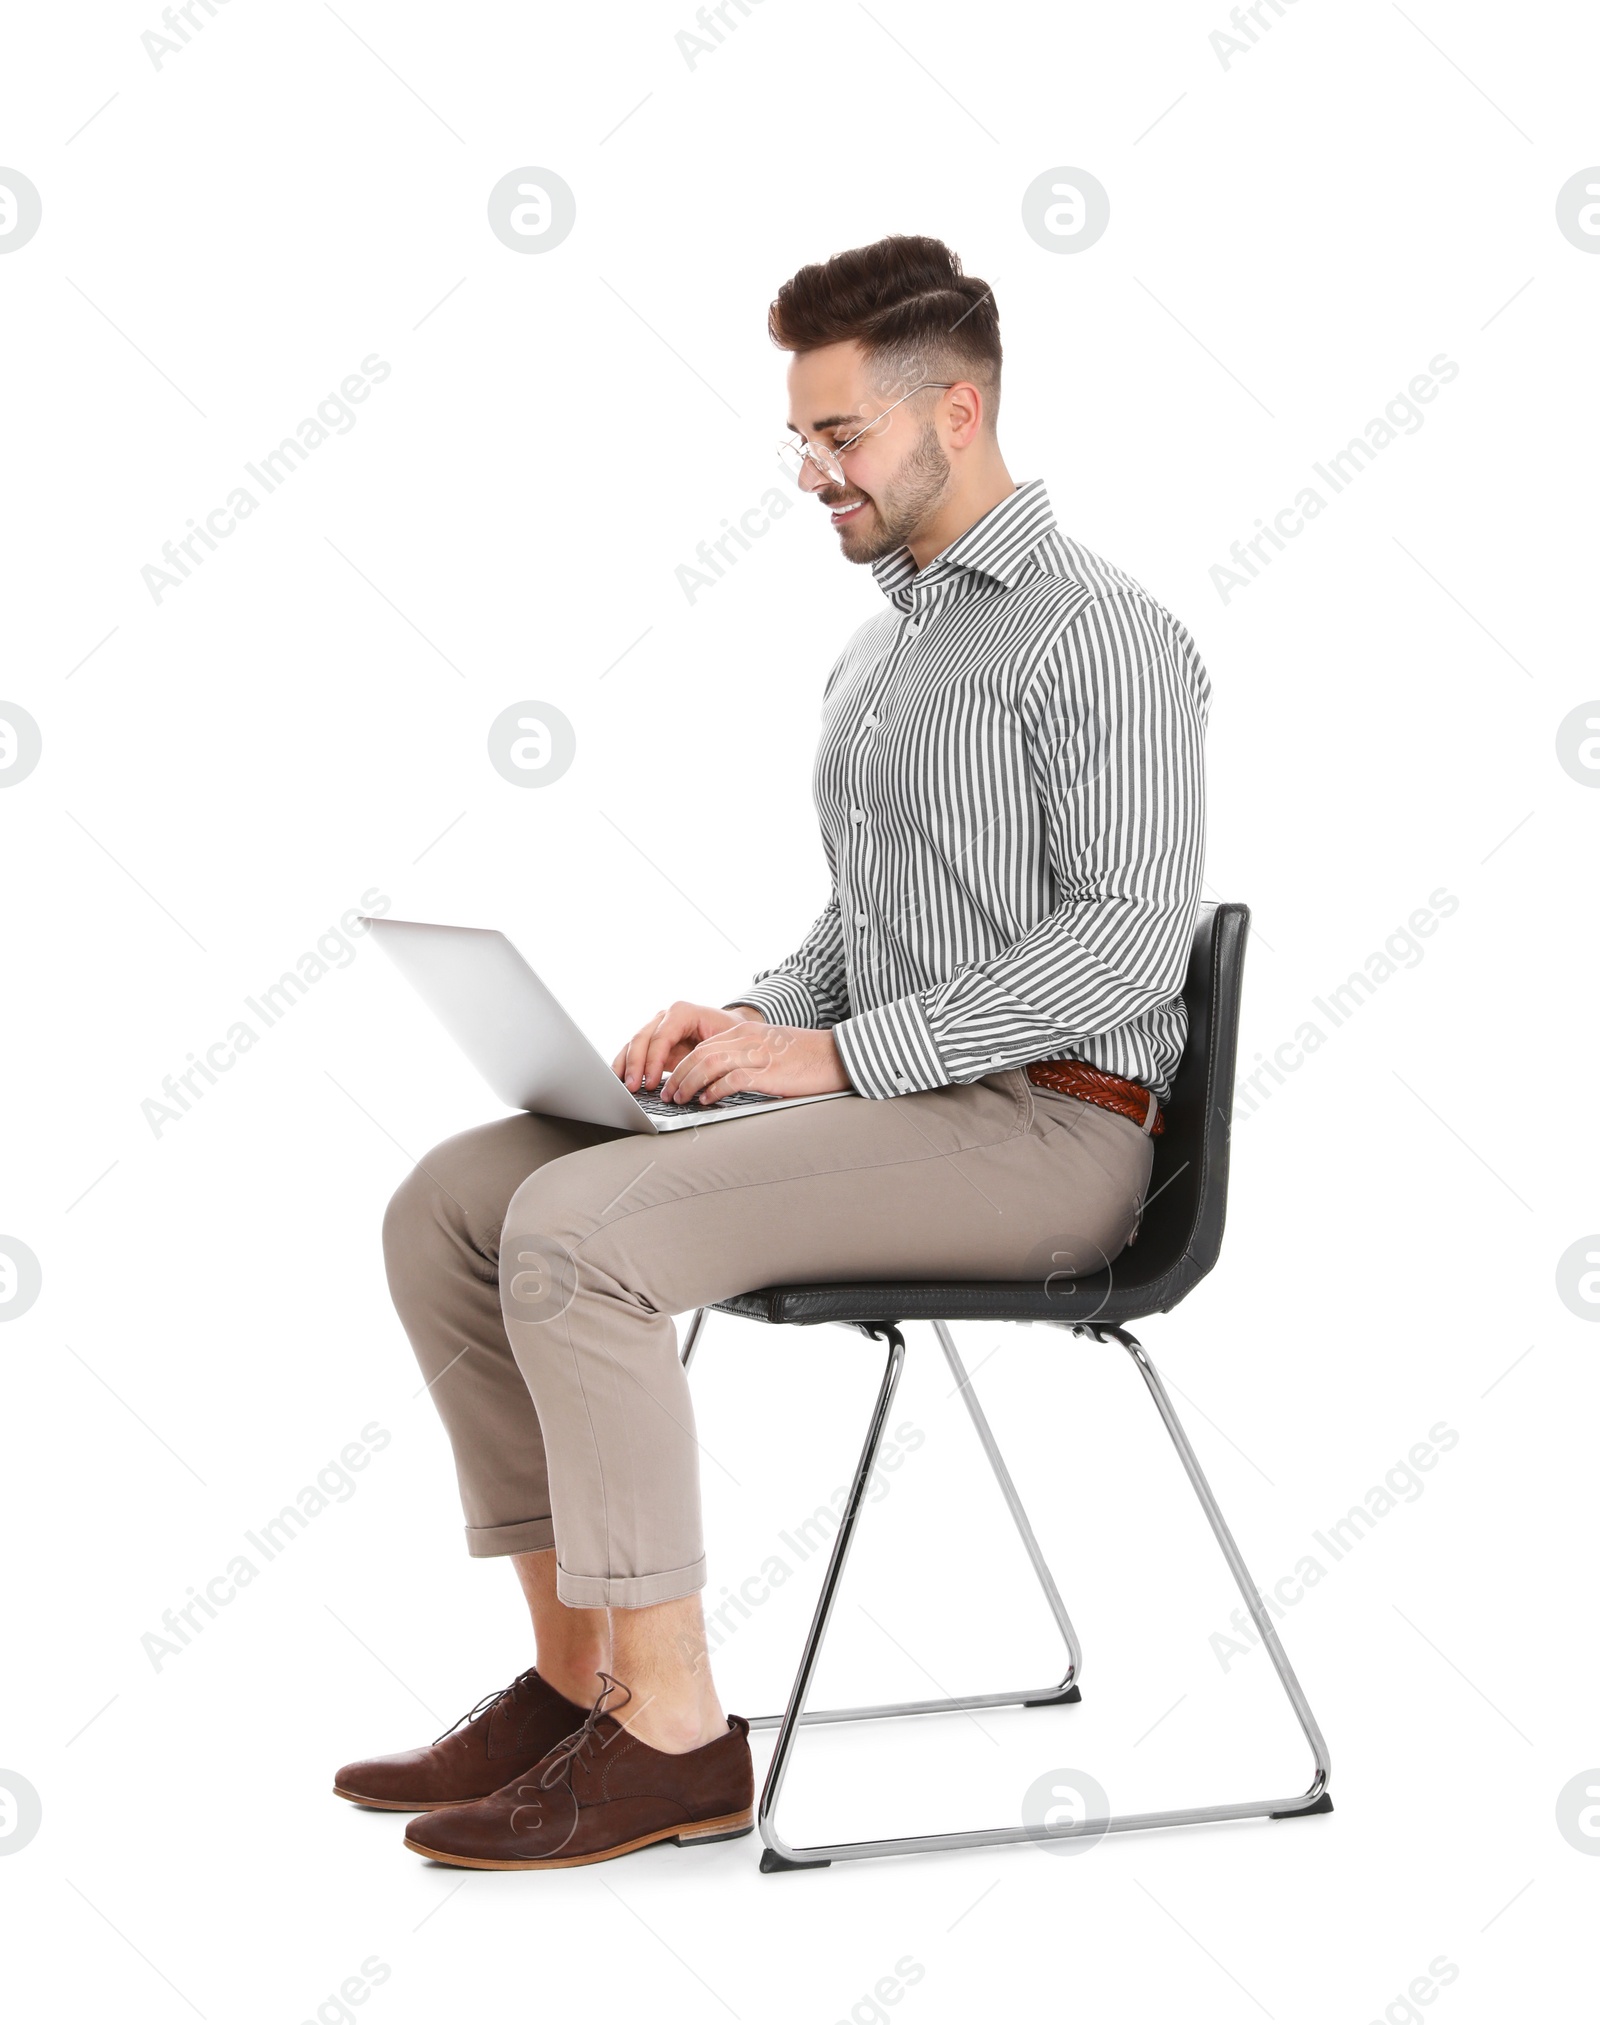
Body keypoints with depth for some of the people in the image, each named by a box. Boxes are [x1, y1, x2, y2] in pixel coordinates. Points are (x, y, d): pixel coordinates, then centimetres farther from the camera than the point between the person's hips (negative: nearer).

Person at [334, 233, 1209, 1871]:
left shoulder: (1102, 635, -9)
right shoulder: (871, 654, 21)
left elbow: (1127, 937, -18)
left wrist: (836, 1054, -20)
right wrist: (750, 1020, 3)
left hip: (1049, 1125, -9)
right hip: (881, 1103, 9)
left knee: (576, 1230, -27)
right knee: (450, 1201, -4)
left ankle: (669, 1733, -18)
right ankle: (572, 1676, -3)